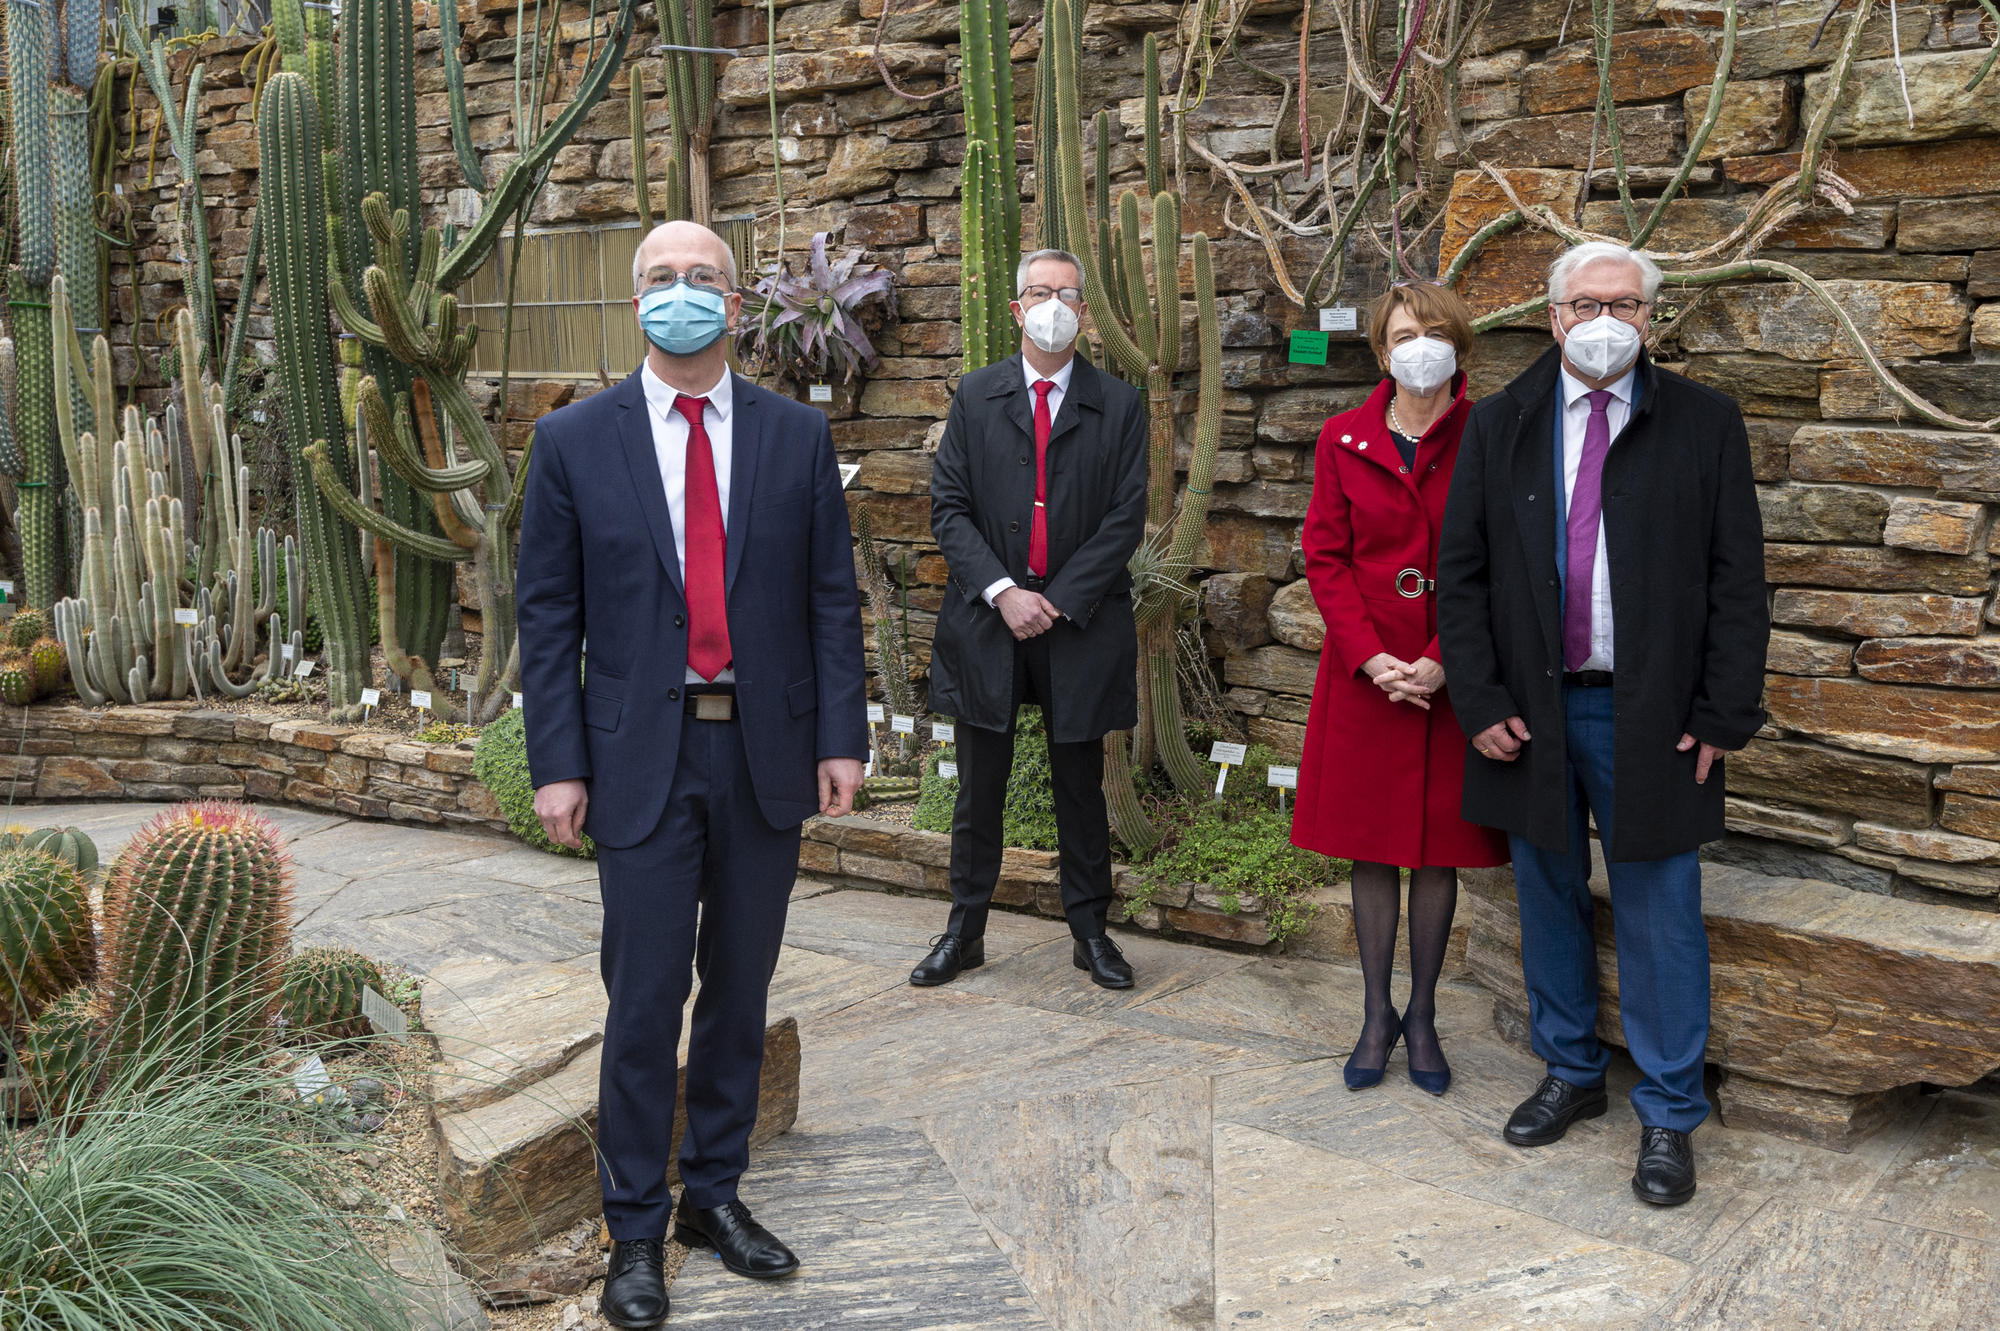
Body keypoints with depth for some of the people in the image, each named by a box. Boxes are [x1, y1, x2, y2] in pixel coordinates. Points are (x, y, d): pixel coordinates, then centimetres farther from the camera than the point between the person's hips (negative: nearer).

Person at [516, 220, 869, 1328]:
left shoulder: (797, 436, 4)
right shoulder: (575, 441, 1)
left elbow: (832, 598, 5)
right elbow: (547, 614, 0)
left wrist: (841, 738, -2)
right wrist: (556, 763, -5)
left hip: (767, 754, 2)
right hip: (642, 759, -2)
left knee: (740, 989, 12)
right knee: (644, 1001, 2)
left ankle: (716, 1195, 29)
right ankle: (636, 1229, 17)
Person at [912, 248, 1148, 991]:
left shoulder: (1118, 406, 4)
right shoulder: (975, 397, 6)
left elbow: (1126, 519, -3)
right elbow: (949, 508, 0)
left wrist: (1059, 602, -12)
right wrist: (1001, 591, -13)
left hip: (1080, 621, 0)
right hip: (987, 622, 1)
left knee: (1080, 786, 10)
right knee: (979, 789, 7)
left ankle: (1090, 930, 23)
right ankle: (965, 930, 20)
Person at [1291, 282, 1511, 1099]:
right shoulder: (1344, 439, 2)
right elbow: (1324, 557, 1)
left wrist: (1444, 662, -14)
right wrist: (1370, 657, -11)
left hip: (1454, 679, -1)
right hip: (1365, 674, 1)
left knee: (1440, 850, 7)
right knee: (1371, 848, 8)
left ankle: (1422, 1016, 23)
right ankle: (1376, 1016, 22)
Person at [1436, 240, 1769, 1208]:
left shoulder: (1704, 423, 0)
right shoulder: (1500, 425, 5)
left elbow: (1737, 580, -2)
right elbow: (1460, 573, 4)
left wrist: (1726, 715, -7)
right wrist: (1480, 700, -4)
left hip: (1652, 719, -2)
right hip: (1531, 710, 3)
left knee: (1659, 918, 4)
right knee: (1549, 901, 14)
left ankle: (1668, 1114, 19)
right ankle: (1570, 1073, 33)